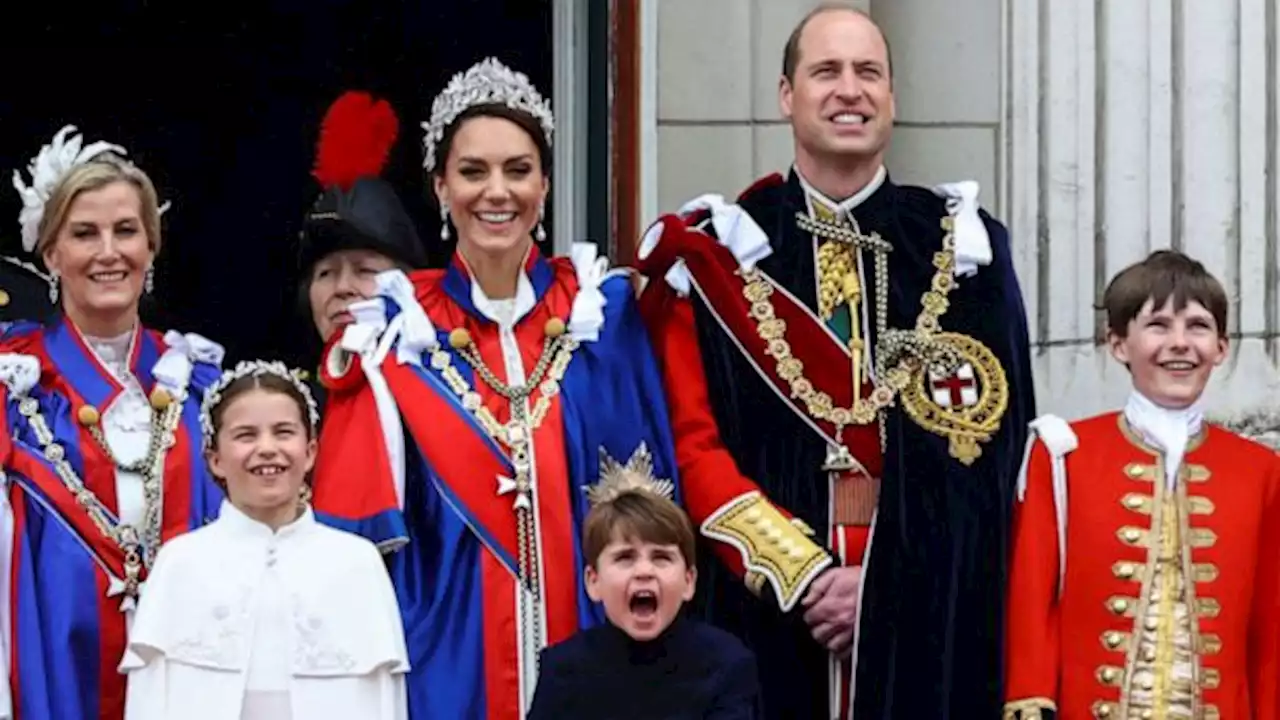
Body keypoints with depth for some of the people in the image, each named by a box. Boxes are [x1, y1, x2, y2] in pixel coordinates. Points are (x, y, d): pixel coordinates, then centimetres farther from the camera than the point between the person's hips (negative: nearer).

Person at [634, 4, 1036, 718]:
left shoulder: (962, 248, 7)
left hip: (931, 615, 1)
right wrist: (803, 575, -12)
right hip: (764, 606, -1)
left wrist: (890, 581, -9)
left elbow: (991, 446, 2)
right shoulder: (719, 252, 5)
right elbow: (693, 445, -1)